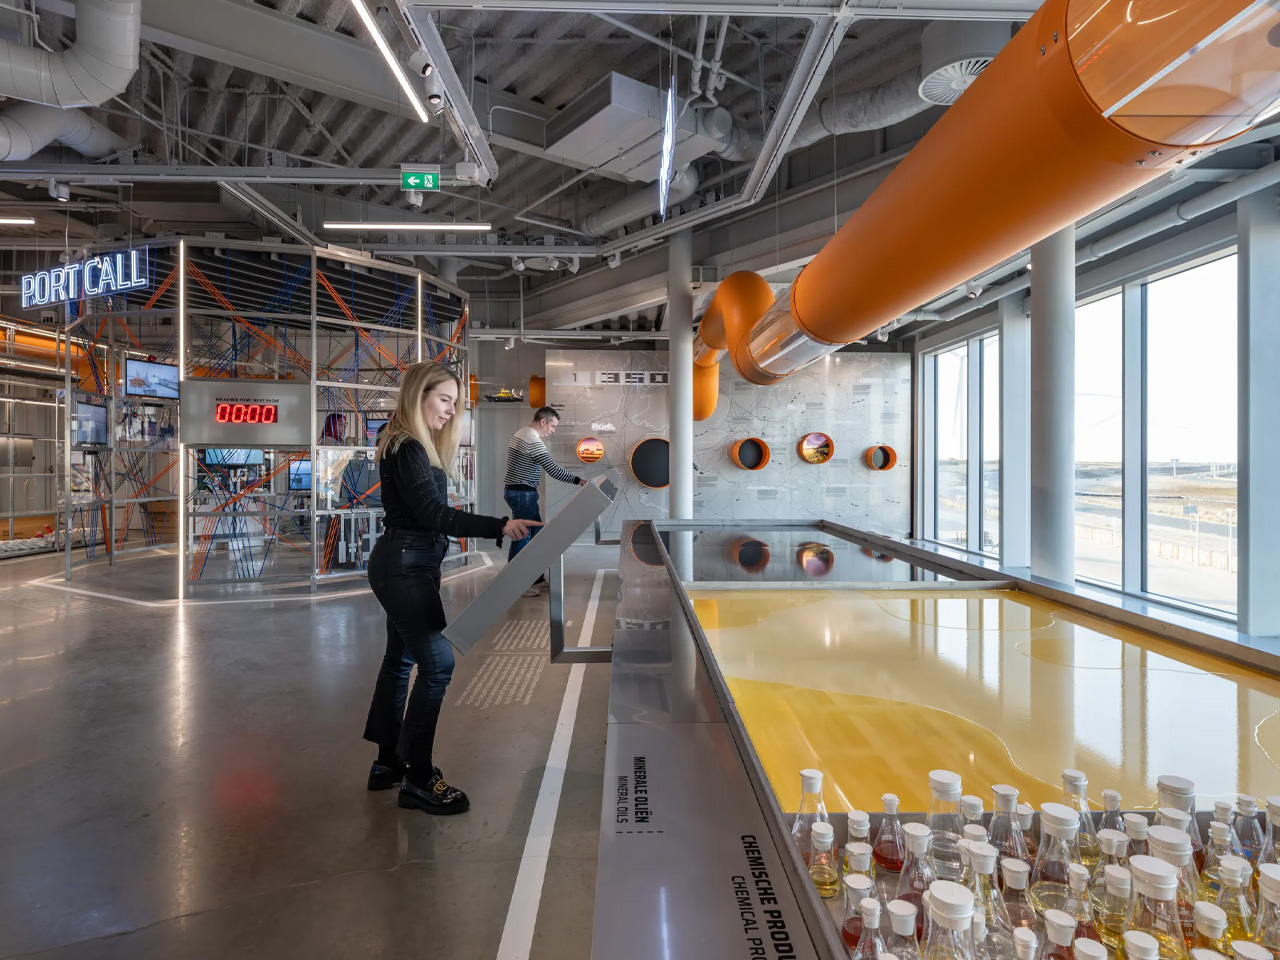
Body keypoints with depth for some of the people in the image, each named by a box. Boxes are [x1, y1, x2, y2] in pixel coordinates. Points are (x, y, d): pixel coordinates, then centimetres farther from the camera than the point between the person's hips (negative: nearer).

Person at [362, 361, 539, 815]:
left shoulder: (416, 445, 14)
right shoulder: (406, 449, -17)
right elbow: (434, 515, -26)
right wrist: (499, 526, -35)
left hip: (405, 565, 11)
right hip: (405, 567, -11)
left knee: (400, 659, 16)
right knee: (436, 662, -10)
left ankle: (388, 761, 28)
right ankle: (417, 779, 0)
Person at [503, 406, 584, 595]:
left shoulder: (522, 434, 13)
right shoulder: (533, 441, -19)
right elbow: (553, 469, -23)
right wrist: (578, 480, -17)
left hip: (521, 492, 11)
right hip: (522, 494, -11)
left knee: (536, 534, 14)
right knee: (521, 538, -5)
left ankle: (536, 578, 22)